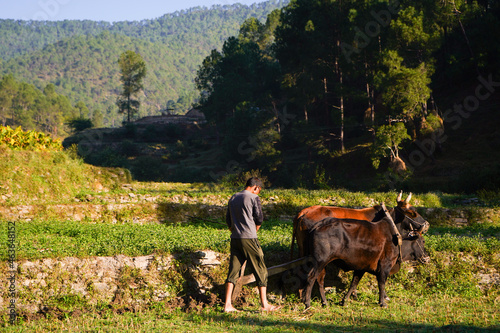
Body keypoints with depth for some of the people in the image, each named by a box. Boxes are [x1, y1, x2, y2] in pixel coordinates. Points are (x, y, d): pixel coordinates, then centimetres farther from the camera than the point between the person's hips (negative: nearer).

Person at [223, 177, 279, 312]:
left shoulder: (233, 198, 14)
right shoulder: (254, 198, -5)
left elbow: (228, 221, 16)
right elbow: (259, 218, -4)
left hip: (235, 239, 6)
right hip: (249, 238, -6)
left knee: (233, 271, 7)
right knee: (261, 270, 4)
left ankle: (227, 305, 0)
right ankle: (264, 304, 5)